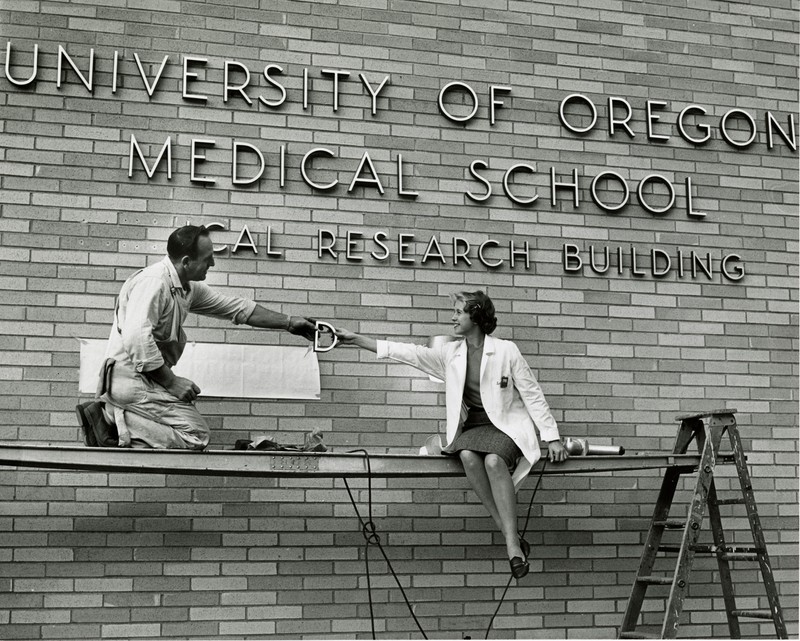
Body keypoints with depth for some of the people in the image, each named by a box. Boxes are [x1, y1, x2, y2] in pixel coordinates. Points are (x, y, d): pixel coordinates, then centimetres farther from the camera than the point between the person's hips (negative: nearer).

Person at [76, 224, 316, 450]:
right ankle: (116, 423, -14)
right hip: (131, 376, -10)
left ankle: (112, 416, 3)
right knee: (196, 435, -14)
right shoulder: (153, 282, -16)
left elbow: (237, 308, 22)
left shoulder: (189, 288, 13)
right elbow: (136, 339, -26)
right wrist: (172, 381, -20)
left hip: (149, 376, 10)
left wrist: (288, 322, 22)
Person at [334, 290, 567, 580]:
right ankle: (510, 535, -26)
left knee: (494, 460, -35)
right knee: (468, 456, -32)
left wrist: (552, 437, -5)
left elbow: (533, 395, 0)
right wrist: (355, 339, -3)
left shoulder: (506, 351, -2)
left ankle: (512, 545, -35)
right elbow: (407, 352, 4)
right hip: (473, 426, 3)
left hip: (507, 424, -3)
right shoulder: (450, 354, 9)